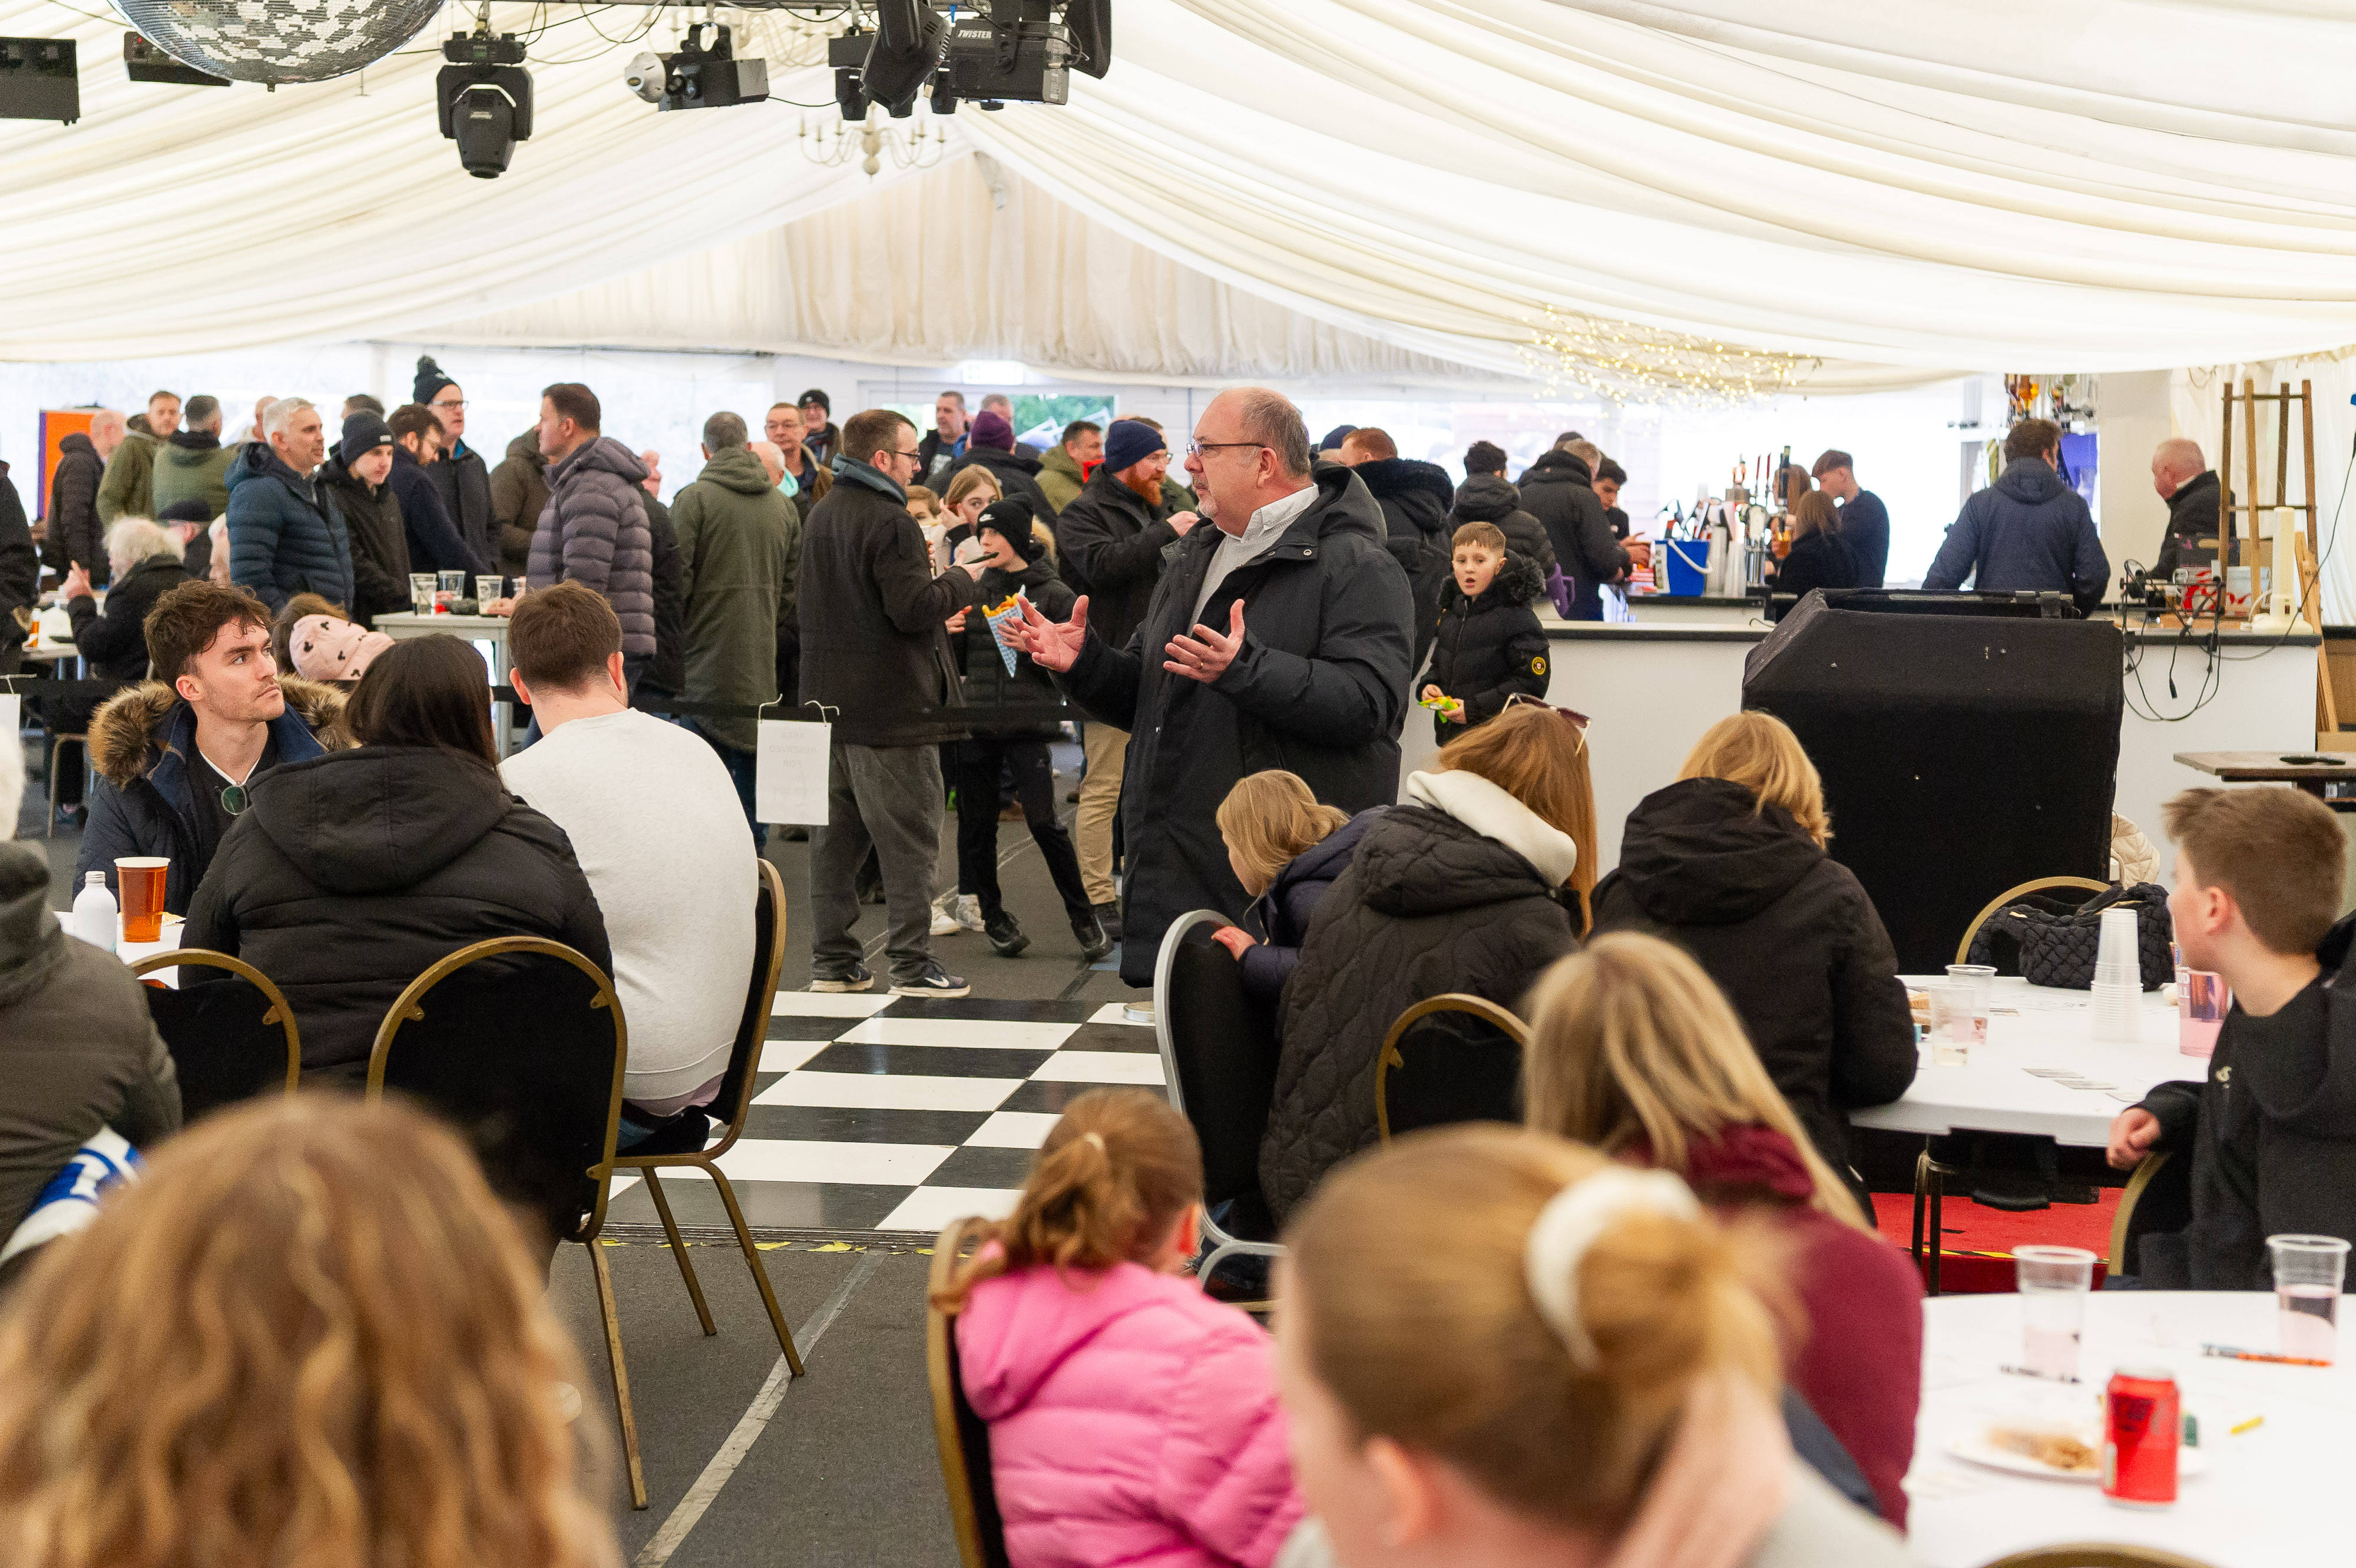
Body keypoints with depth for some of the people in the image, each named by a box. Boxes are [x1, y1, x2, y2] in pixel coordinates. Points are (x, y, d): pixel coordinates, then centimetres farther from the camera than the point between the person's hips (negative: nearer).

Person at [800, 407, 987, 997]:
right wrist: (962, 580, -4)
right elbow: (913, 606, -23)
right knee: (908, 837, -2)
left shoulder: (820, 516, 14)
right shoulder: (890, 521, -16)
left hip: (831, 700, 9)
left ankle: (831, 959, 14)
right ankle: (912, 963, 0)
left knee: (836, 834, 11)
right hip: (892, 704, -8)